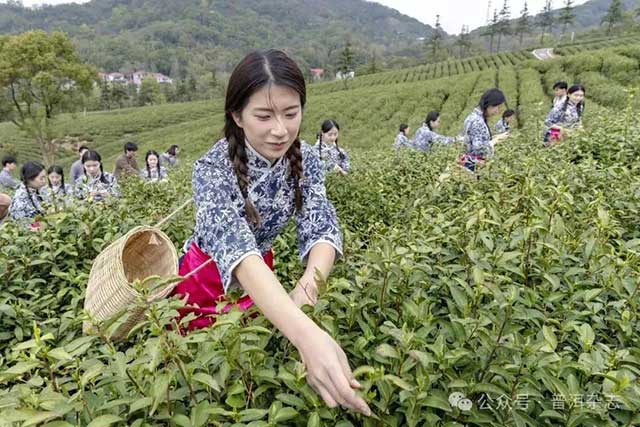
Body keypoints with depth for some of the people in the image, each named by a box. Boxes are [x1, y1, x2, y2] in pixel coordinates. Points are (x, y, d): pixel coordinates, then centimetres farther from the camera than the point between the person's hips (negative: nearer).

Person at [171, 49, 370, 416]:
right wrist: (308, 336, -64)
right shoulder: (214, 169, -32)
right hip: (208, 279, -3)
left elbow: (322, 229, -26)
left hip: (265, 275, 4)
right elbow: (236, 249, -48)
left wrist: (308, 286, -50)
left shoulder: (305, 159, -17)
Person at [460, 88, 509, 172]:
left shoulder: (475, 117, 9)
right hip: (474, 165, -10)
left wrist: (494, 139, 10)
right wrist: (496, 139, -12)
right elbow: (479, 148, -25)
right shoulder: (477, 121, -20)